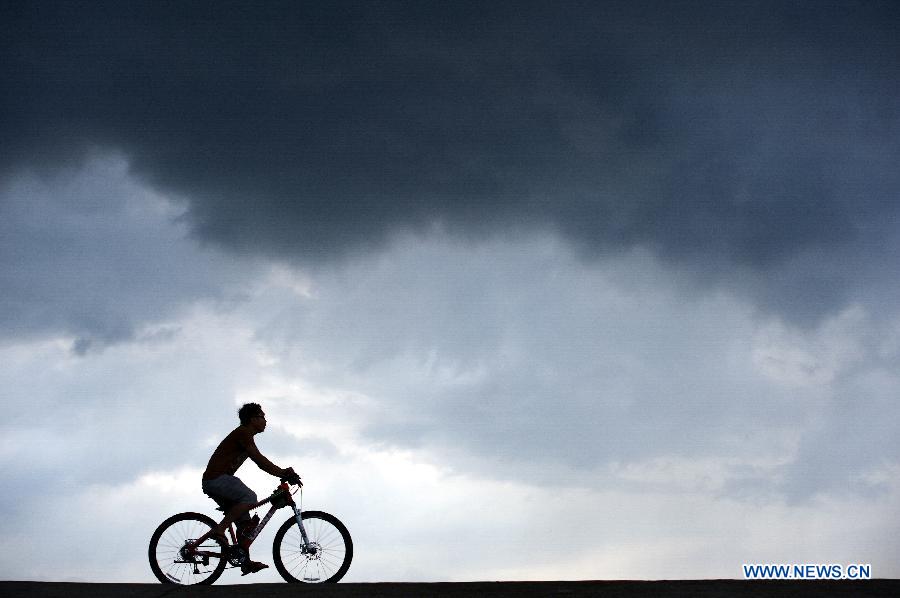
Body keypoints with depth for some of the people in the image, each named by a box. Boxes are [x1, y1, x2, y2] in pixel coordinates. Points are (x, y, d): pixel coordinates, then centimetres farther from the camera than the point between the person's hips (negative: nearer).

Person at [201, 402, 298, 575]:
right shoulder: (243, 433, -9)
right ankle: (219, 530, -23)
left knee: (244, 522, 5)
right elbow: (259, 459, -18)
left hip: (213, 481, 10)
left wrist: (283, 472, 7)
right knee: (250, 497, -26)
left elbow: (261, 463, 18)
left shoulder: (244, 435, 22)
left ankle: (246, 562, 3)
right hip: (218, 478, -10)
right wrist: (283, 473, -15)